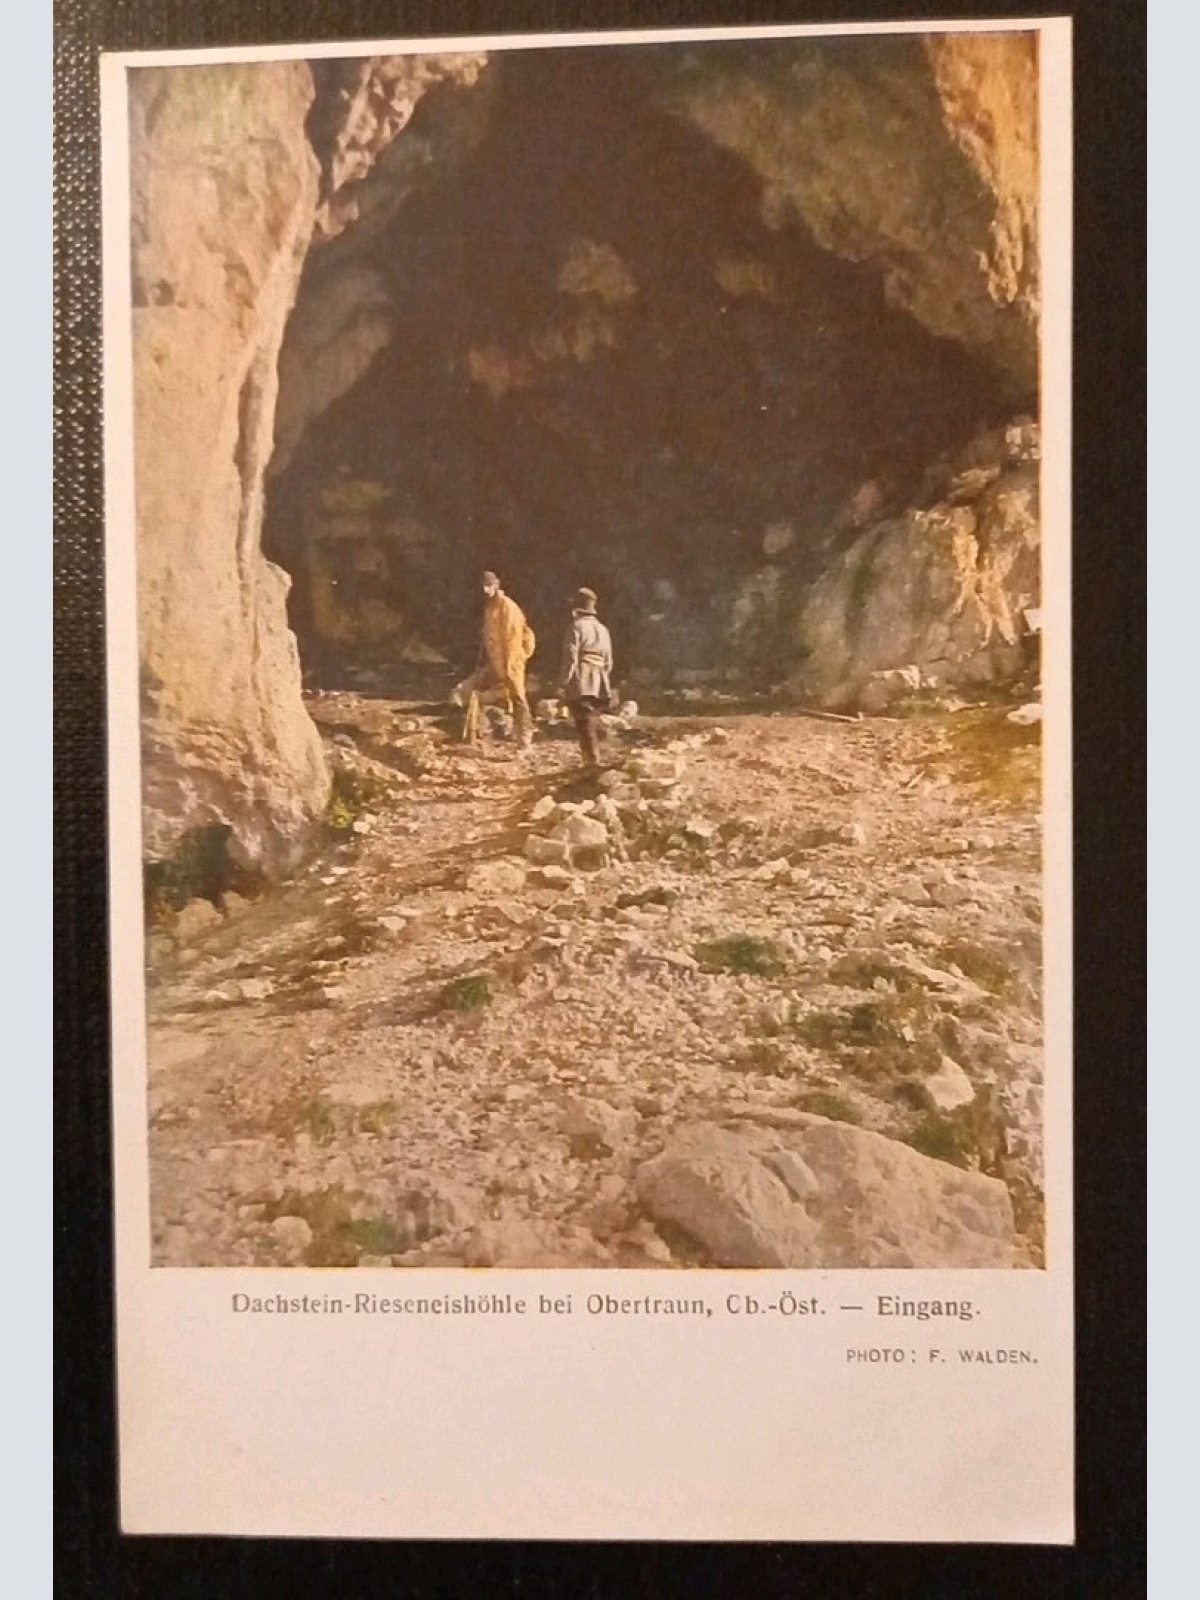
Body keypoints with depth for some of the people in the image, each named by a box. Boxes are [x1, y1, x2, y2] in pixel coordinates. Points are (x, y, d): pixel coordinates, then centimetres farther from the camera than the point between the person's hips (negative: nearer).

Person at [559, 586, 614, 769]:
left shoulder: (577, 626, -7)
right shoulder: (603, 629, 14)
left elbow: (571, 658, -13)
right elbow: (608, 663, 16)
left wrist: (565, 683, -9)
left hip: (580, 685, -7)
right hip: (599, 685, 7)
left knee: (585, 726, -8)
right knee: (591, 724, 17)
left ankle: (593, 762, -14)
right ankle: (592, 761, 23)